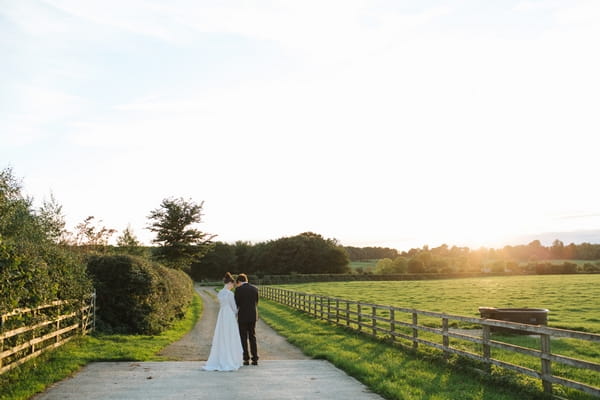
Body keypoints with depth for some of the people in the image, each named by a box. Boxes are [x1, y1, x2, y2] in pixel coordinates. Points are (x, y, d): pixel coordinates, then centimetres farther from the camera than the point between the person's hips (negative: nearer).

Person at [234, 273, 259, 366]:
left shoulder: (238, 289, -10)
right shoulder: (255, 289, 4)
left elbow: (236, 303, -7)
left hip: (242, 316, -4)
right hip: (253, 316, 4)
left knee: (243, 338, 6)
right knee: (252, 337, 12)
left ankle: (246, 359, 6)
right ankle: (255, 359, 9)